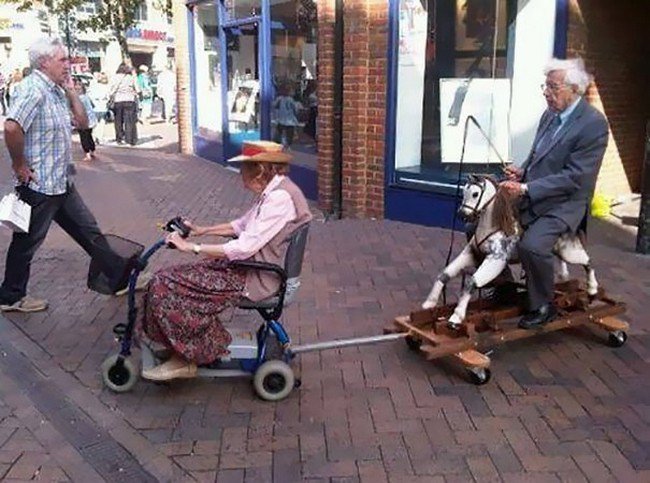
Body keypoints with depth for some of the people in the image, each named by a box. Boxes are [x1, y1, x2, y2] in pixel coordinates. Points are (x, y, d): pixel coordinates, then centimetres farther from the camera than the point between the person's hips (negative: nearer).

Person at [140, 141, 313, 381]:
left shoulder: (280, 198, -23)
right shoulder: (272, 191, 9)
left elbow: (244, 247, -26)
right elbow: (242, 225, 22)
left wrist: (191, 247, -20)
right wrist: (202, 230, 14)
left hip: (256, 279, -10)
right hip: (249, 266, 10)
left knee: (168, 286, -12)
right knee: (166, 279, 4)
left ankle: (185, 360, 2)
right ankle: (183, 349, 10)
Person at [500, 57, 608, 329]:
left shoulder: (594, 124, -17)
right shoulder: (550, 114, 7)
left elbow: (574, 177, -21)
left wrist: (526, 189, -24)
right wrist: (522, 172, -2)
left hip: (563, 203, -8)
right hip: (530, 196, 8)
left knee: (531, 246, -31)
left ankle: (543, 307, -6)